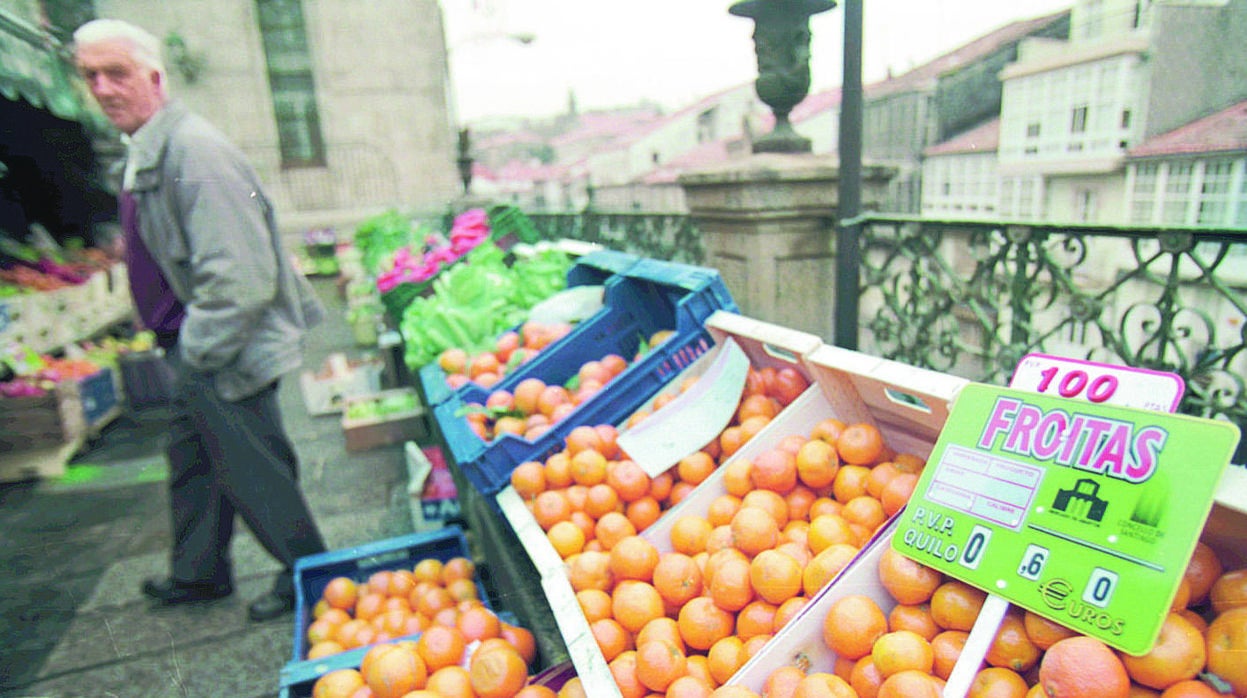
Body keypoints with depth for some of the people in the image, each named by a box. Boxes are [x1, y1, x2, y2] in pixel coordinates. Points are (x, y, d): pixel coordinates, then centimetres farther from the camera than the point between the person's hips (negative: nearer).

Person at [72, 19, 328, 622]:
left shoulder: (192, 150, -21)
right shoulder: (145, 154, 12)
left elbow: (239, 276, -28)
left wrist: (198, 349, -18)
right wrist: (183, 349, 17)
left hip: (224, 356, -10)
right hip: (192, 350, 11)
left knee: (253, 473, 2)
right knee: (190, 462, 23)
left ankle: (308, 576, 23)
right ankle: (199, 573, 43)